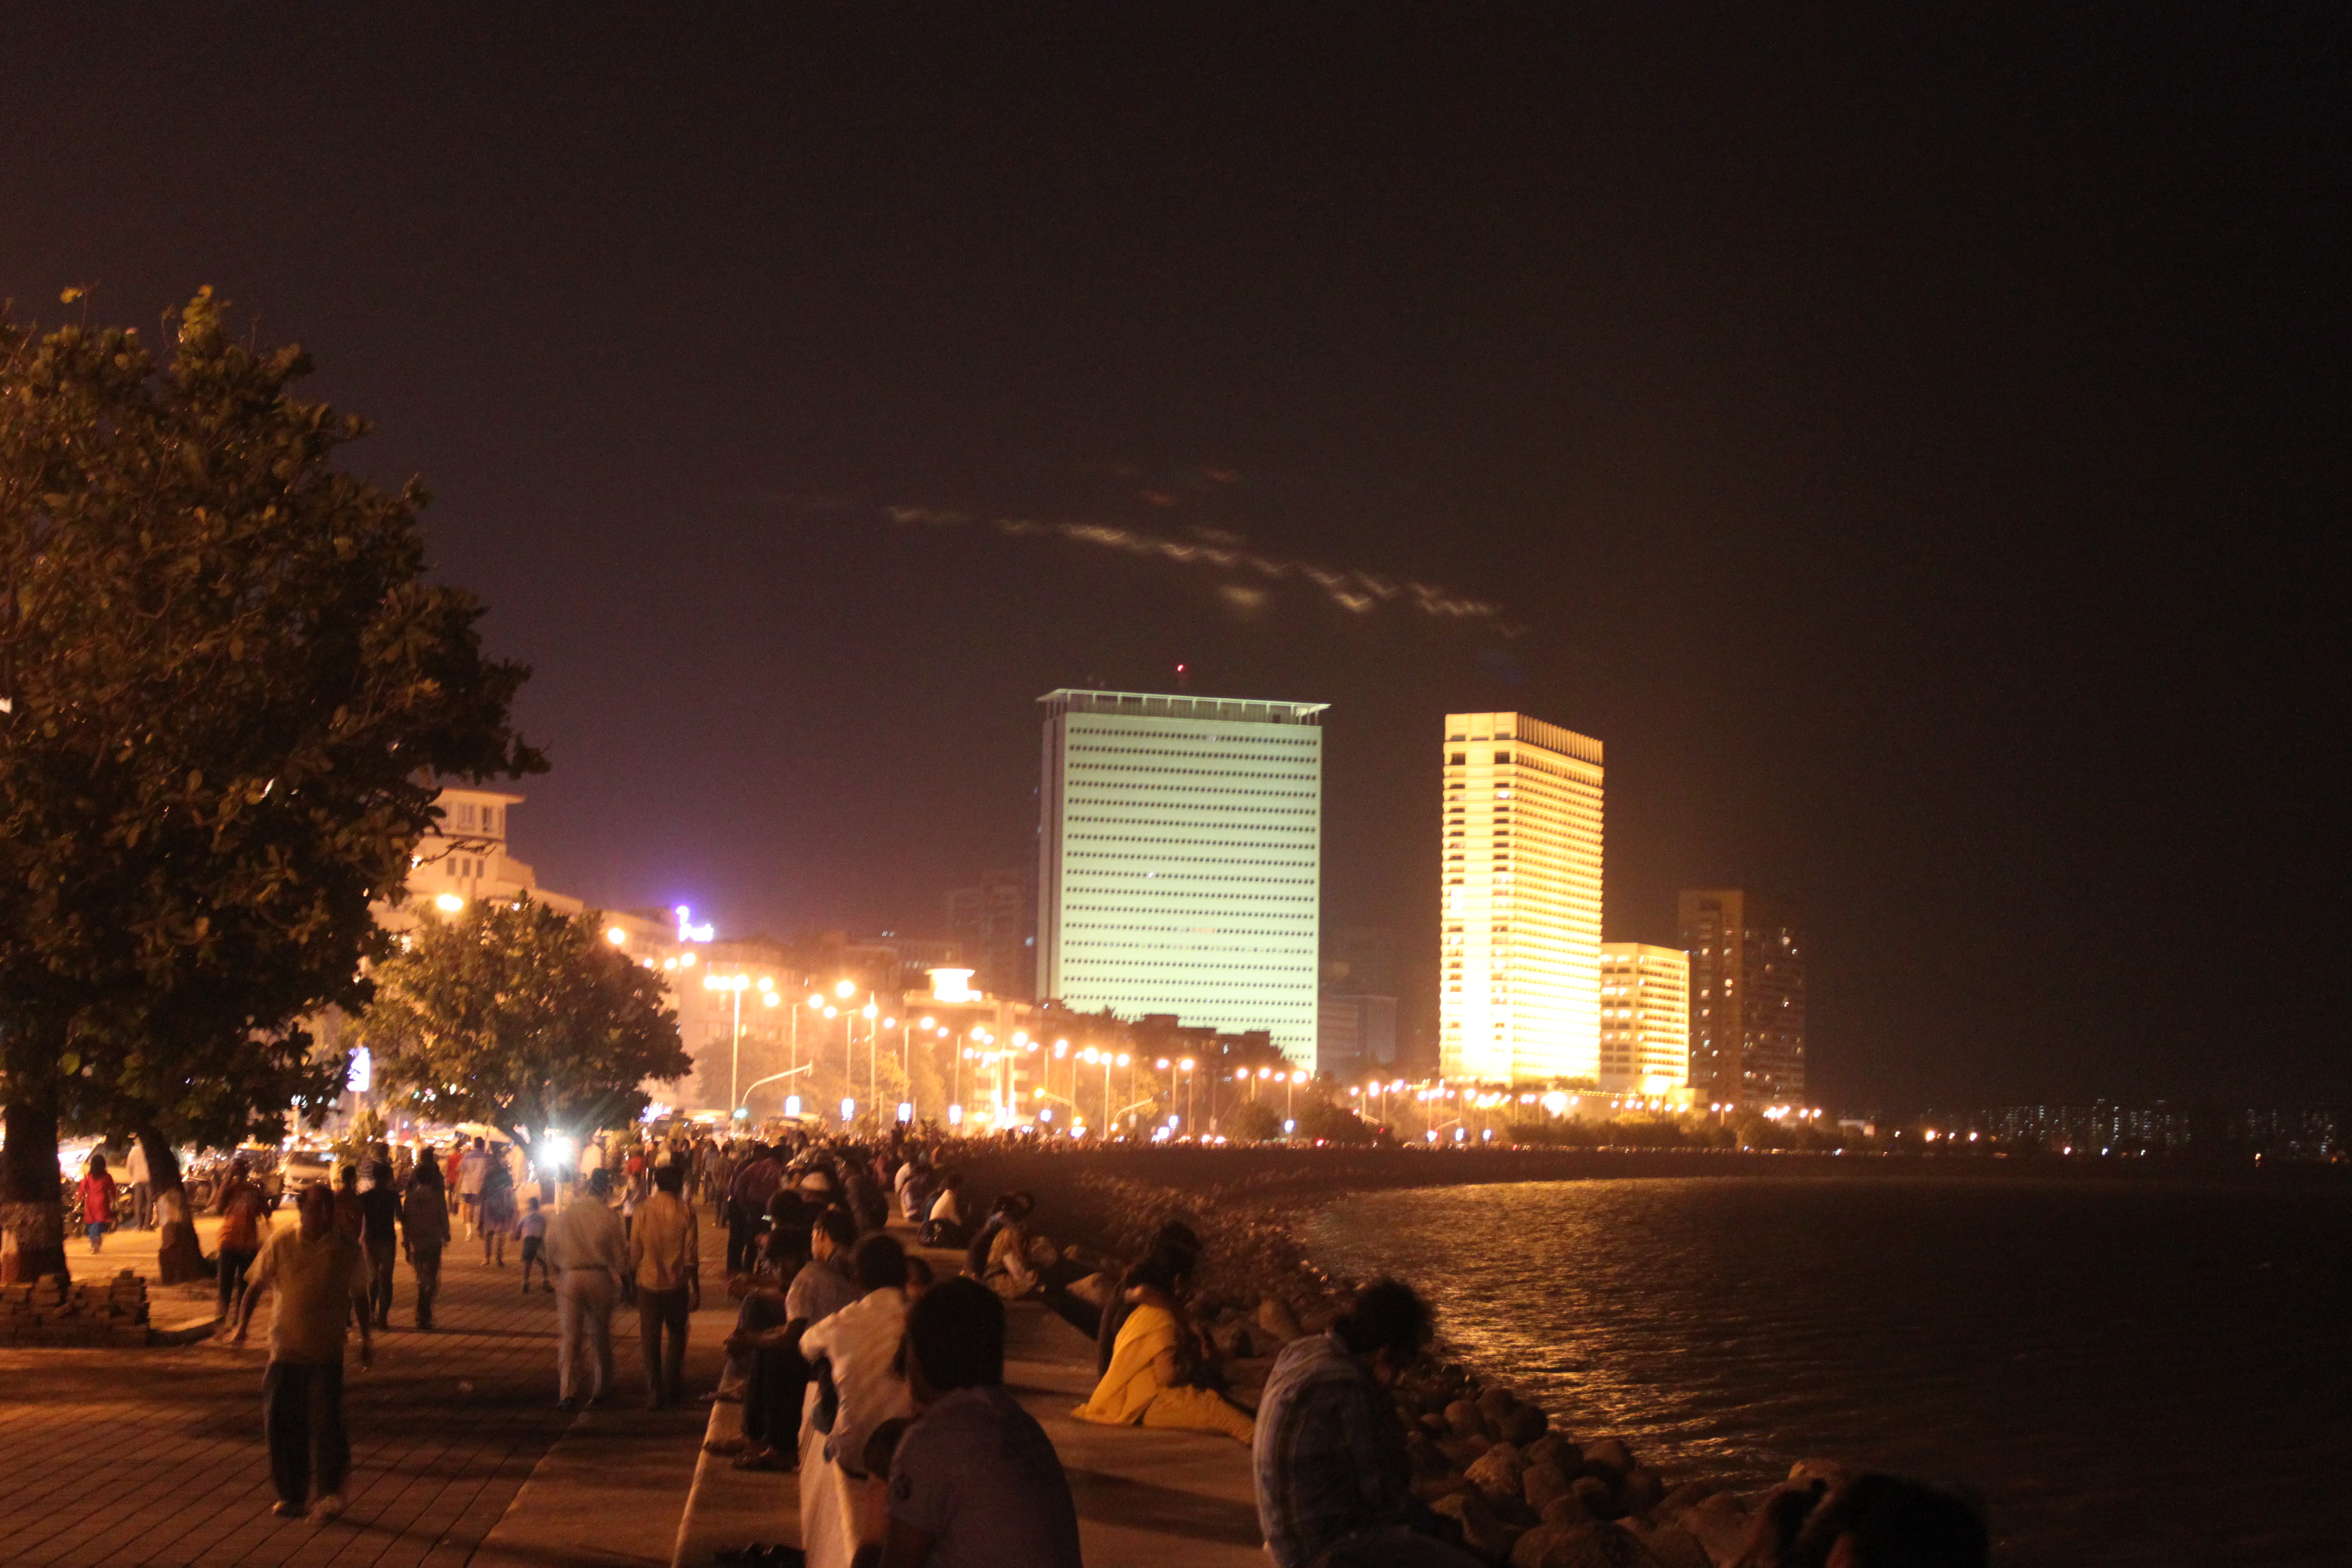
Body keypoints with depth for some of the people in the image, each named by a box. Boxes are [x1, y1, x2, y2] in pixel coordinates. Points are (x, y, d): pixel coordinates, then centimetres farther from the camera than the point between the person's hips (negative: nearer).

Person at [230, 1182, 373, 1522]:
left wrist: (366, 1338, 12)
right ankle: (291, 1494, 18)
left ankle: (331, 1490, 8)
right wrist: (242, 1325, -6)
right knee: (281, 1423, 2)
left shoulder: (347, 1246, 1)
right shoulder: (281, 1244, 0)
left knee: (326, 1421, -9)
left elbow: (358, 1295, 11)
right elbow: (256, 1287, 6)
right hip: (286, 1348, 1)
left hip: (327, 1351, -1)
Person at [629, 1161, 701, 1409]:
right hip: (677, 1285, -1)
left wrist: (634, 1273, 13)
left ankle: (654, 1394, 6)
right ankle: (671, 1389, 16)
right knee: (677, 1336, 18)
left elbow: (635, 1250, -1)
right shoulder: (685, 1212, -9)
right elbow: (691, 1255, -7)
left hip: (648, 1284, 1)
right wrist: (696, 1289, 2)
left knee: (651, 1340, 8)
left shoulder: (644, 1209, -5)